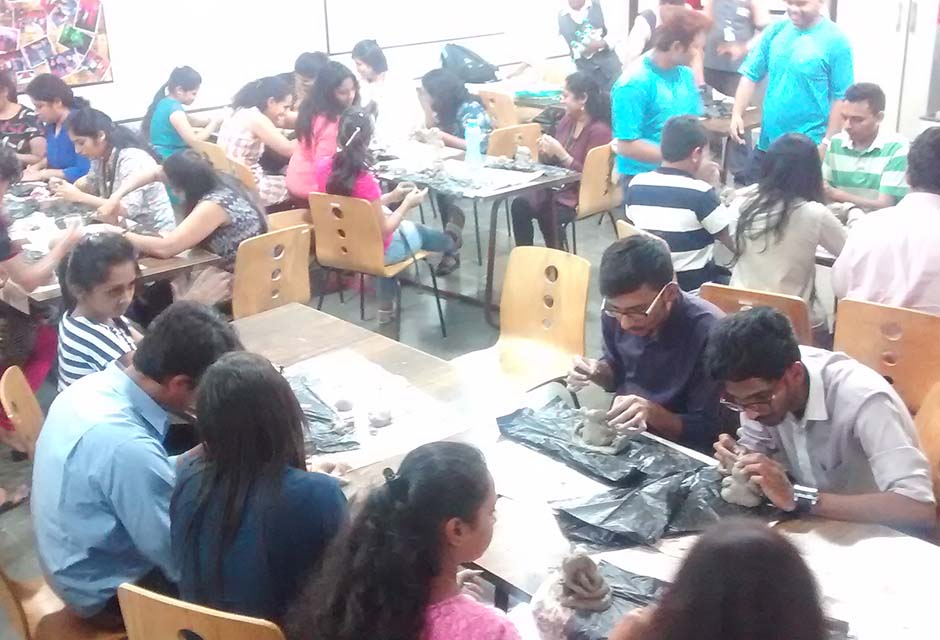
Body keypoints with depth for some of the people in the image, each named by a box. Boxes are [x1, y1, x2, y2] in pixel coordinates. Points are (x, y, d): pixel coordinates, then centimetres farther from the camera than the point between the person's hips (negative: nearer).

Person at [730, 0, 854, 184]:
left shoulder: (835, 40, -10)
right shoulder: (775, 31, 3)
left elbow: (841, 98, -10)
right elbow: (751, 75, 6)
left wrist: (827, 142, -12)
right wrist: (737, 114, -6)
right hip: (767, 142, 5)